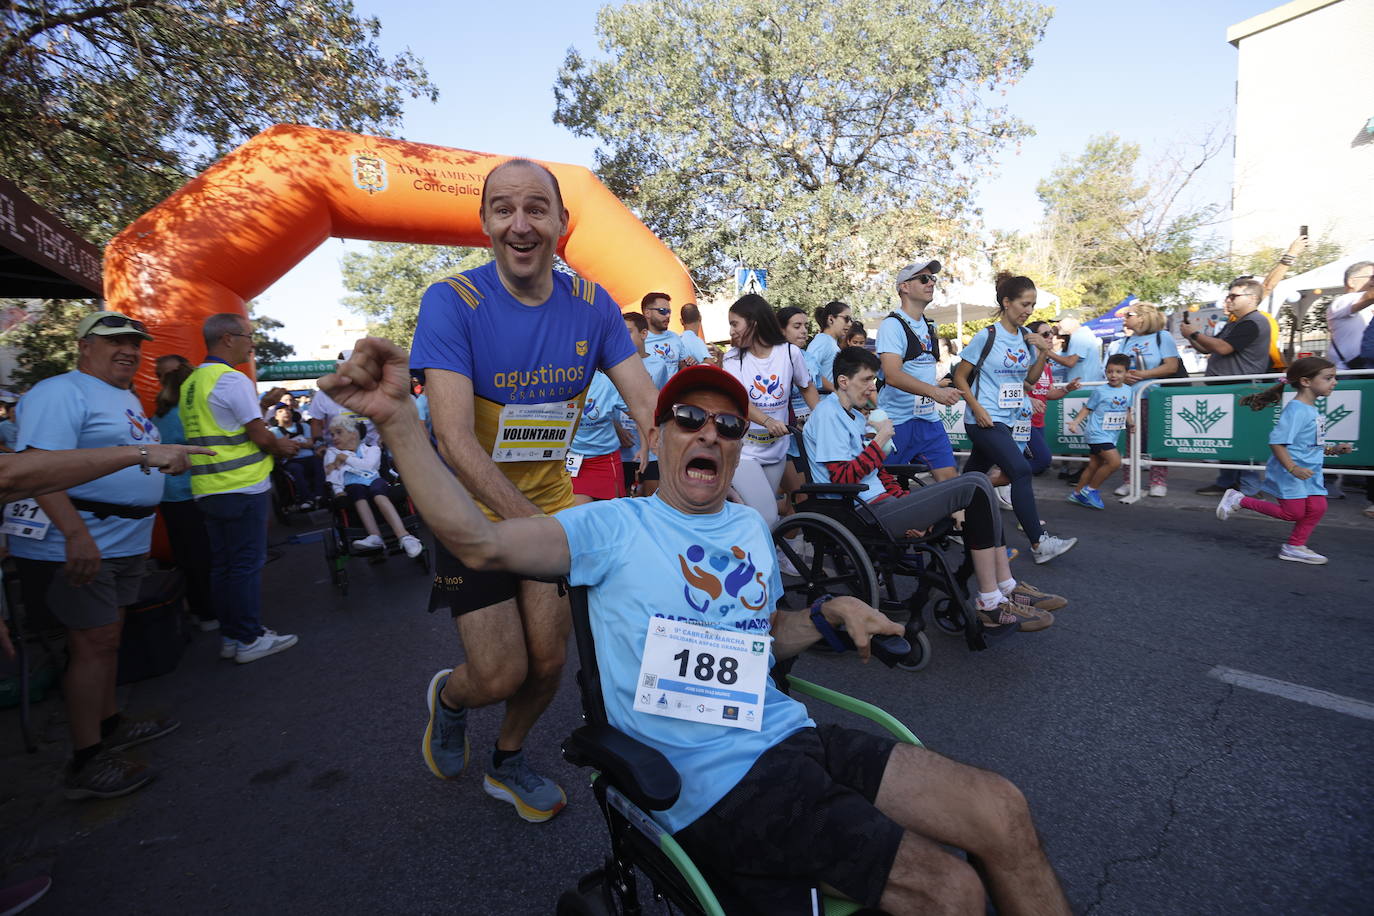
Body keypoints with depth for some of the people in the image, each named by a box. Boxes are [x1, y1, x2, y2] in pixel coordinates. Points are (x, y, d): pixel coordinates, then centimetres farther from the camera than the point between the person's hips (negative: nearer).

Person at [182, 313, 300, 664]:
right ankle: (249, 639, 8)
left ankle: (230, 636, 23)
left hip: (207, 488, 9)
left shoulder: (192, 382, 14)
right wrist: (282, 446, 3)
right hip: (242, 488, -9)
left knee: (222, 564, 14)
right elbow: (261, 436, -16)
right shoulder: (232, 379, -14)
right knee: (247, 564, 0)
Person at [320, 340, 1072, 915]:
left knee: (1003, 813, -3)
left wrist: (831, 614, 4)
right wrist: (396, 418, -27)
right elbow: (481, 542, -20)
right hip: (716, 788, -6)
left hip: (793, 738, 7)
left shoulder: (751, 528, 14)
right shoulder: (615, 527, -7)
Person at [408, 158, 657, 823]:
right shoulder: (452, 302, -17)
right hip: (476, 512, -3)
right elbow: (454, 436, -26)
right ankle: (448, 697, 38)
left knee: (549, 663, 8)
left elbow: (648, 405, -11)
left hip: (553, 505, 3)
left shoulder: (591, 306, -6)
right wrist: (531, 525, -35)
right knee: (501, 675, -2)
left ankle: (508, 762, 41)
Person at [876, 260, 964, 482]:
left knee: (949, 479, 2)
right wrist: (934, 391, -35)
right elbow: (893, 375, -26)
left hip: (929, 418, 8)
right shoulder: (892, 324, -12)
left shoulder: (929, 326, 15)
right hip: (897, 419, -7)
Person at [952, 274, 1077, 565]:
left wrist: (1042, 353, 0)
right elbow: (960, 377, -7)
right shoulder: (986, 337, -10)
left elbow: (1031, 379, 16)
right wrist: (977, 409, -17)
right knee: (1021, 470, -15)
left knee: (973, 475, 14)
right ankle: (1038, 543, -11)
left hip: (1007, 420, 7)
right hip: (984, 420, -7)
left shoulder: (1026, 338, 9)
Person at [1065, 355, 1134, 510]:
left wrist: (1131, 422, 6)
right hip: (1098, 434, -6)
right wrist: (1075, 421, -16)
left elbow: (1126, 410, 21)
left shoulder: (1127, 390, 7)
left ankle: (1077, 494, 22)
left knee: (1094, 466, 11)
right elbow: (1087, 408, -4)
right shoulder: (1100, 391, -9)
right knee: (1115, 461, -19)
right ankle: (1090, 490, -4)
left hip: (1112, 436, 7)